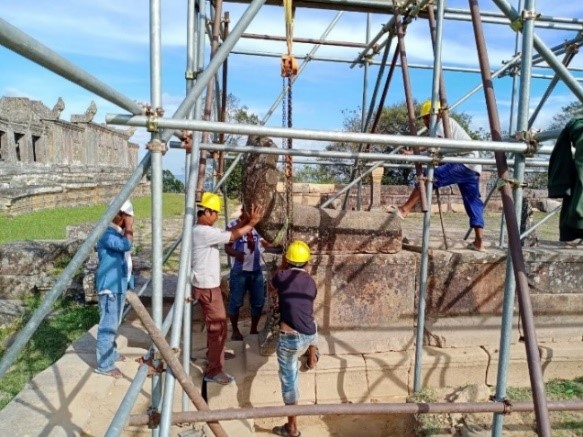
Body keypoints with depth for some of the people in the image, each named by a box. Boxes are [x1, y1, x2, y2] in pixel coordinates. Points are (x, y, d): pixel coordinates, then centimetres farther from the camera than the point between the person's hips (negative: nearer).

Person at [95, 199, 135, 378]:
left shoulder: (118, 233, 12)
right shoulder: (107, 233, -19)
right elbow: (127, 245, -36)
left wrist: (129, 281, 22)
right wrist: (129, 226, -23)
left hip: (119, 285, 10)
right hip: (109, 287, -10)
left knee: (114, 324, 21)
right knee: (108, 325, -3)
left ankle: (111, 353, 36)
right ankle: (104, 364, 6)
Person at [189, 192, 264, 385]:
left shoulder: (202, 230, 9)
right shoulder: (204, 232, -24)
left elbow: (228, 232, 11)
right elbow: (233, 236, -21)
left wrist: (247, 220, 3)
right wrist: (252, 223, -10)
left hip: (206, 285, 11)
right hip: (207, 287, -11)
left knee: (214, 323, 26)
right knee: (218, 327, -3)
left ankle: (214, 353, 45)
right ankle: (214, 370, 5)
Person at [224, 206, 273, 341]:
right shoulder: (233, 226, -8)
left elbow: (265, 243, 7)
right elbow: (227, 247, -12)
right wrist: (236, 253, -34)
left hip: (257, 271, 4)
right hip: (239, 271, -4)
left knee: (258, 302, 11)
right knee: (236, 302, 6)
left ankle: (254, 329, 30)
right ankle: (235, 330, 26)